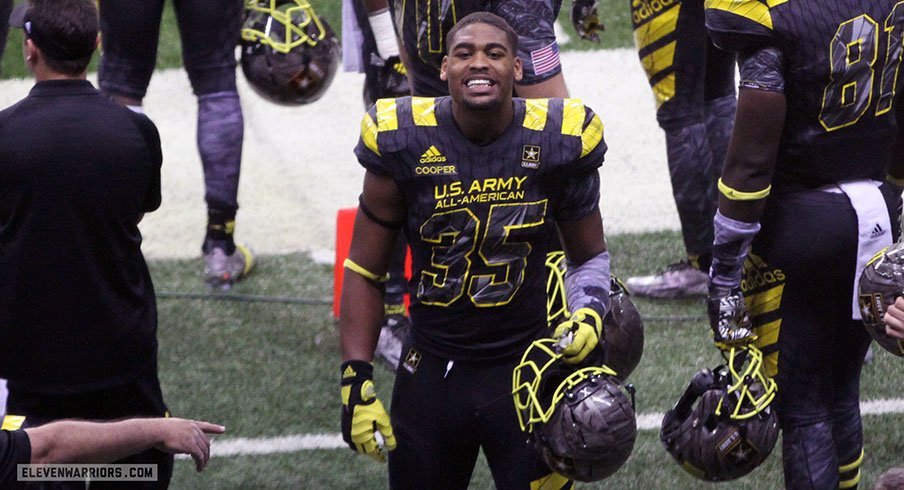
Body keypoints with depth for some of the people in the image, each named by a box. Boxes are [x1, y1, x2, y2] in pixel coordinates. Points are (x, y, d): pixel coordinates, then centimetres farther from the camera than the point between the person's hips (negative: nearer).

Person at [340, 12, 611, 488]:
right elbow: (365, 271, -1)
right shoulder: (403, 144, -9)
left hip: (524, 364, 0)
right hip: (432, 370, 1)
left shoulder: (557, 144, -8)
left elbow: (589, 256, 7)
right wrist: (355, 379, -8)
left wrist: (588, 314, -14)